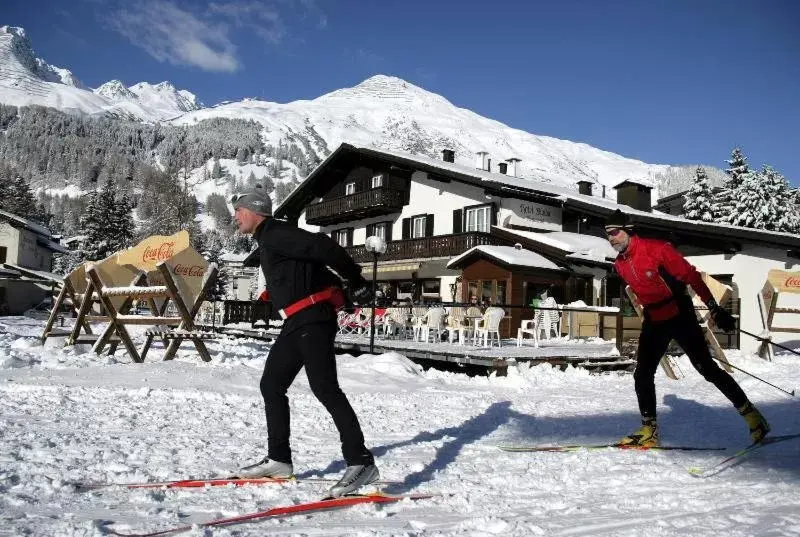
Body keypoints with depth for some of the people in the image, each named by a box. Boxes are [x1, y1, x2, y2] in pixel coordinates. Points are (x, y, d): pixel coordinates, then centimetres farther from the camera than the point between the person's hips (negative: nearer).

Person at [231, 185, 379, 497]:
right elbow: (315, 262, 26)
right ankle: (279, 460, 21)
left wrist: (355, 280, -16)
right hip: (297, 323, 11)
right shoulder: (268, 240, 22)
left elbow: (323, 247, -21)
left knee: (325, 388, -16)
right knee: (271, 386, 13)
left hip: (312, 319, -11)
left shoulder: (276, 234, -11)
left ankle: (361, 462, -14)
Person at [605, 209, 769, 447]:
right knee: (642, 374, 0)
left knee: (707, 369, -3)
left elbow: (690, 275, -17)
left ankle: (752, 415, 13)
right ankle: (649, 429, 10)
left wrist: (714, 308, -18)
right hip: (653, 322, 6)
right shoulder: (620, 265, 3)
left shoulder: (656, 249, -18)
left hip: (680, 317, -6)